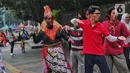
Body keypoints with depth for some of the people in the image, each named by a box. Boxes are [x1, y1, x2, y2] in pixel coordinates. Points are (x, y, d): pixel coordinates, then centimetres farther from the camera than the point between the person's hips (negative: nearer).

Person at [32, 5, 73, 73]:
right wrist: (34, 33, -12)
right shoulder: (43, 31, -2)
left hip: (58, 51, 0)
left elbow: (64, 35, 1)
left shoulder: (58, 27, -2)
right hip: (48, 53, 0)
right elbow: (36, 41, 3)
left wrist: (68, 38, -19)